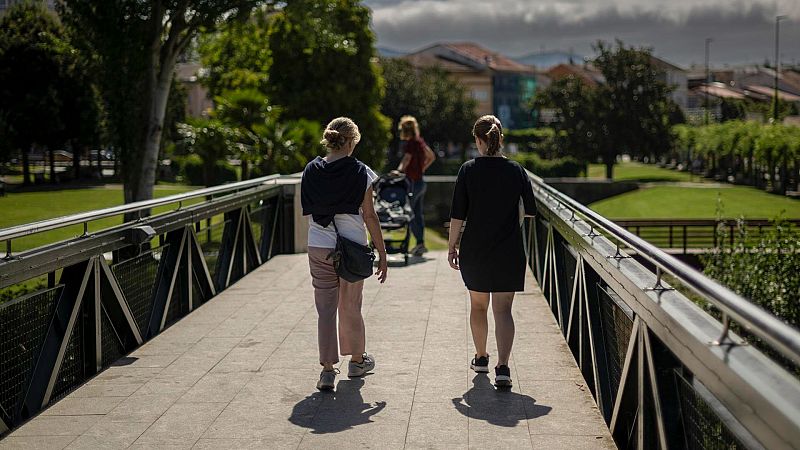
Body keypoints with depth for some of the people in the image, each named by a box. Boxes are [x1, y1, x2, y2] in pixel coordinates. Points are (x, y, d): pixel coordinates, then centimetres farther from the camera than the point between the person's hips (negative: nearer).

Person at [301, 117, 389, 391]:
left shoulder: (311, 171, 2)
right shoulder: (360, 173, -7)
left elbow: (307, 211, 8)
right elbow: (369, 216, -6)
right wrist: (382, 253, -1)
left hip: (319, 247, 2)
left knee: (326, 309, 5)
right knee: (351, 307, 14)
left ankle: (327, 369, 0)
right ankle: (357, 360, 32)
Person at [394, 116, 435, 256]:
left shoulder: (410, 144, -15)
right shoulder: (420, 141, 11)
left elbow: (406, 160, -30)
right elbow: (431, 157, 23)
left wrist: (399, 171, -42)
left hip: (413, 182, -9)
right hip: (421, 181, 9)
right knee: (418, 214, 14)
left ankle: (419, 243, -8)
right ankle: (421, 244, 18)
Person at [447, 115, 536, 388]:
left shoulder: (468, 170, -5)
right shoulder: (516, 170, -2)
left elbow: (457, 214, -6)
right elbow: (530, 212, 2)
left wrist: (452, 247, 2)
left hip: (474, 250, 0)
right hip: (509, 252, 0)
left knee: (478, 305, 18)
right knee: (503, 309, -1)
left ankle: (481, 358, 33)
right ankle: (502, 368, -16)